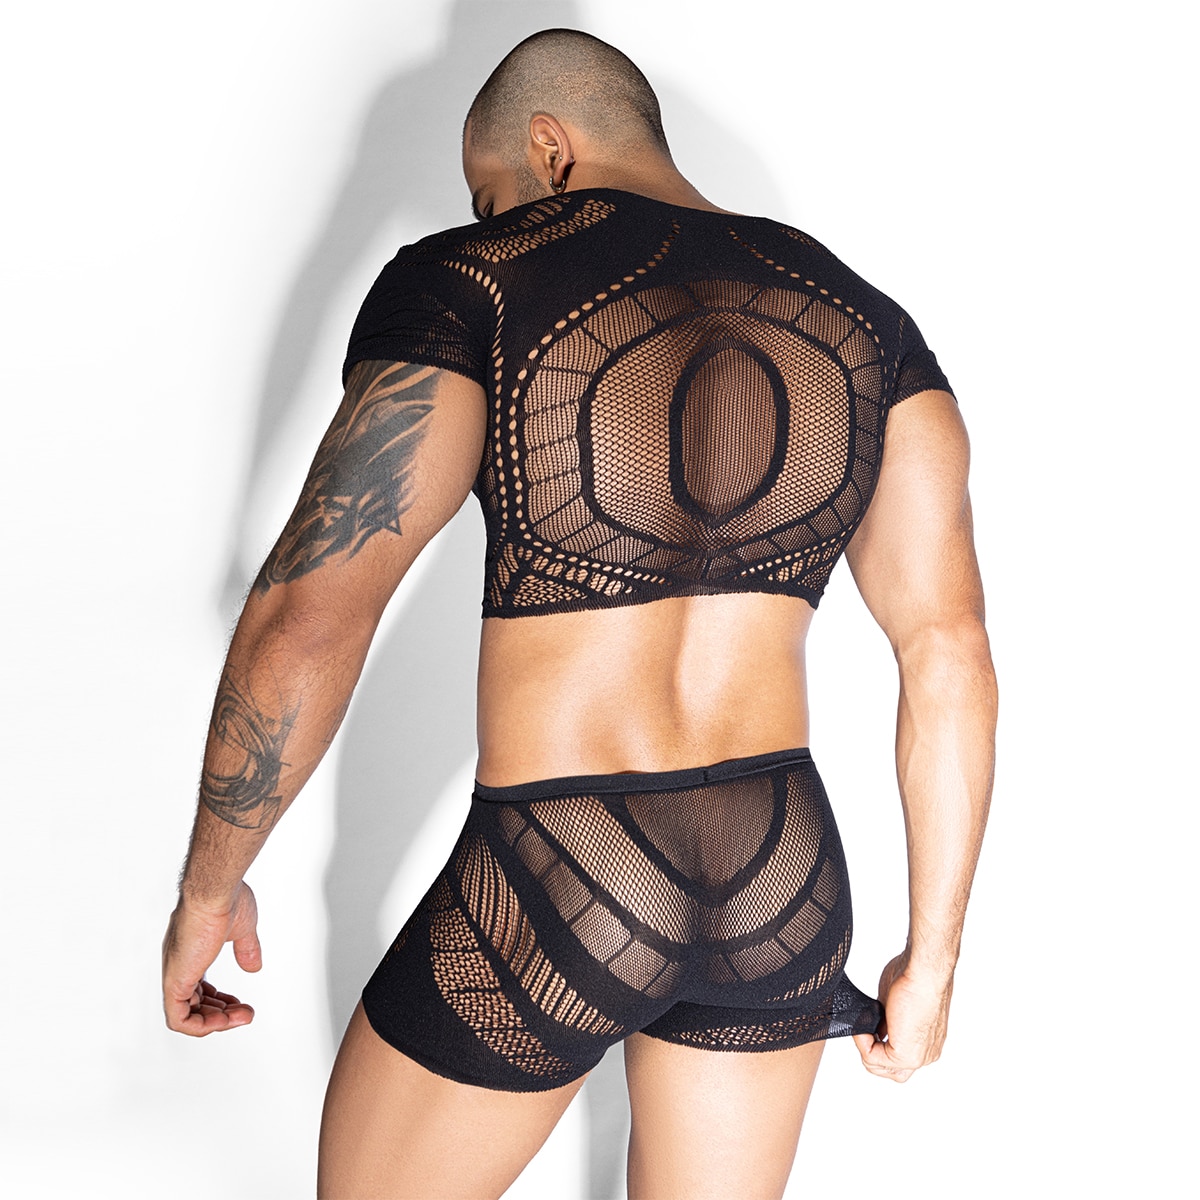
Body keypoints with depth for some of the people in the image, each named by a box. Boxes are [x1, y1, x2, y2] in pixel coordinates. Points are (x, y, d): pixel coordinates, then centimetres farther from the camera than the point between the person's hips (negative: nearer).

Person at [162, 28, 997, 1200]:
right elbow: (951, 646, -1)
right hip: (784, 886, 5)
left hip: (557, 897, -5)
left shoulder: (474, 287, -11)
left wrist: (208, 886, -2)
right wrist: (933, 954, 7)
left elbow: (306, 622, -18)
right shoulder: (859, 319, 4)